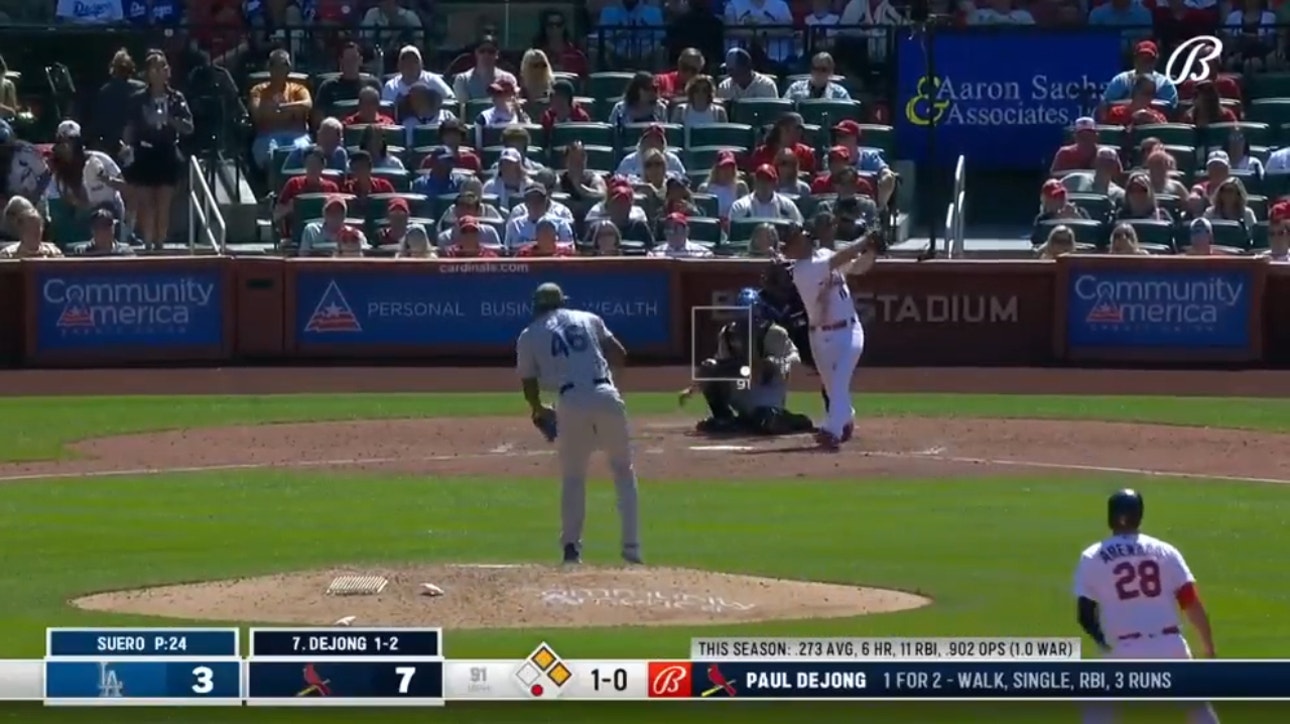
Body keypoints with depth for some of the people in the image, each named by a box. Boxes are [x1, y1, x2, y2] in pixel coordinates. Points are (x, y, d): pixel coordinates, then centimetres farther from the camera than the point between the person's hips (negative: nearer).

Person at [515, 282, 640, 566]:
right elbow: (620, 357, 14)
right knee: (623, 470, 14)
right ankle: (631, 546, 8)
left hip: (571, 402, -1)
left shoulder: (529, 336, 14)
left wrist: (538, 411, 34)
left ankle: (572, 547, 6)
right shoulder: (588, 319, 19)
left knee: (573, 476, 15)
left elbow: (529, 385, 14)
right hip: (606, 395, 1)